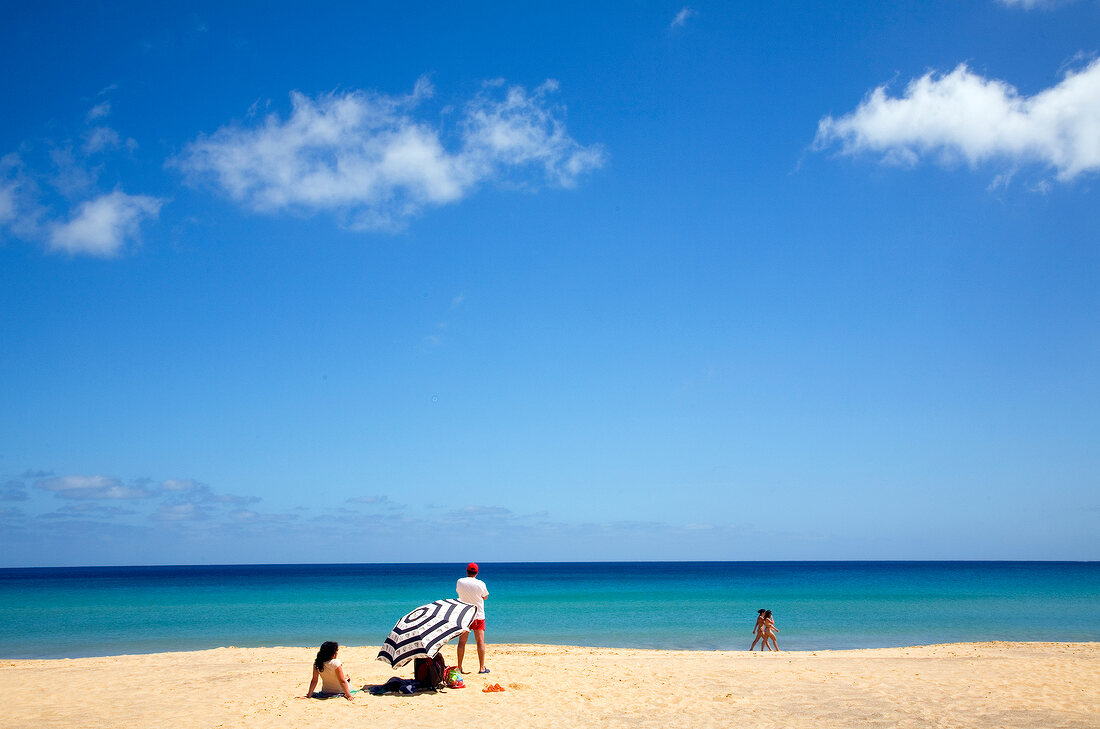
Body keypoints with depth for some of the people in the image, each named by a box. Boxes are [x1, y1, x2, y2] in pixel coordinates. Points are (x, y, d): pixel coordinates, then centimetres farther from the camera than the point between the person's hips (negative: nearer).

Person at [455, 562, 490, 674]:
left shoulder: (460, 582, -5)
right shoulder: (480, 584, -11)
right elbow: (485, 597, 5)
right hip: (478, 616, -2)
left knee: (462, 642, 6)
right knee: (480, 641, 2)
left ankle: (459, 667, 7)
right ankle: (482, 667, 3)